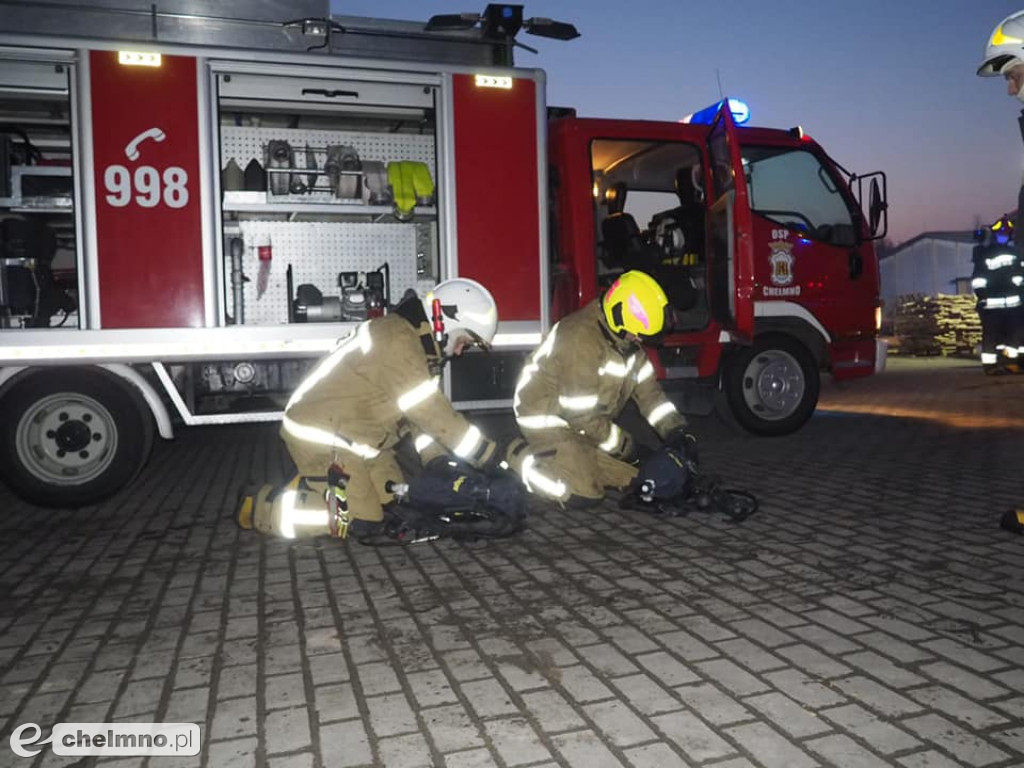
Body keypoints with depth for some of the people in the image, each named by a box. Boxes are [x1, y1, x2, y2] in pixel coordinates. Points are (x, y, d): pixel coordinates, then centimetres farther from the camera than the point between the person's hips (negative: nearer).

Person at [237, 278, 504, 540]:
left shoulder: (418, 343, 8)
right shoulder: (397, 341, -24)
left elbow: (422, 411, 7)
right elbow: (430, 411, -27)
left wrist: (436, 460, -5)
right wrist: (486, 454, -22)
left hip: (359, 439, 10)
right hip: (322, 436, -10)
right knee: (359, 523, -15)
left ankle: (312, 485, 18)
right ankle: (259, 506, -2)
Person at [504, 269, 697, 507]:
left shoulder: (624, 338, -3)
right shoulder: (583, 339, -31)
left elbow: (647, 389, 2)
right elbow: (581, 414, -28)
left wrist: (676, 431, -9)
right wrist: (621, 443, -15)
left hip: (587, 422, 9)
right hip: (548, 417, -9)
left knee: (629, 475, 6)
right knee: (583, 494, -20)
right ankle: (521, 458, 0)